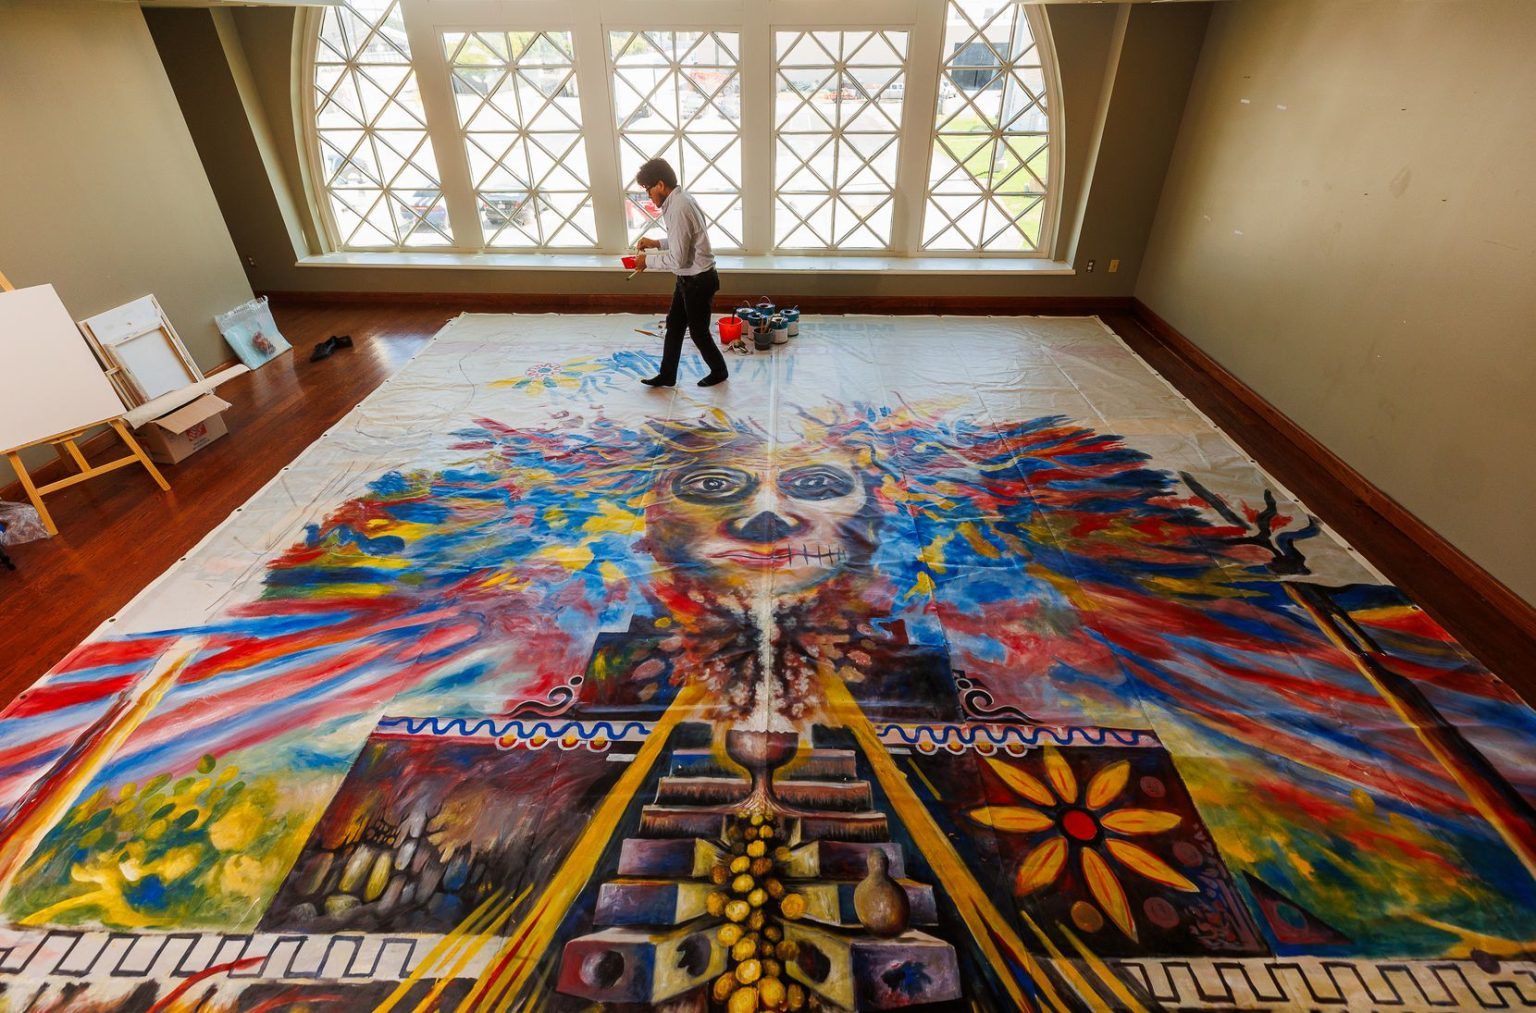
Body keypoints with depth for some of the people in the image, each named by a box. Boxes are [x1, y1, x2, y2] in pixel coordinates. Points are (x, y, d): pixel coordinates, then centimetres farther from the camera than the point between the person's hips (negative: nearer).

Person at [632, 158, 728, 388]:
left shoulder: (678, 209, -25)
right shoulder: (680, 200, 6)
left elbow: (678, 260, -26)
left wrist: (648, 261, -14)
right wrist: (657, 243, 10)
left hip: (698, 280, -10)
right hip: (690, 277, 10)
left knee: (698, 331, 7)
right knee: (674, 325, 16)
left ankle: (719, 371, 28)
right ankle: (667, 375, 27)